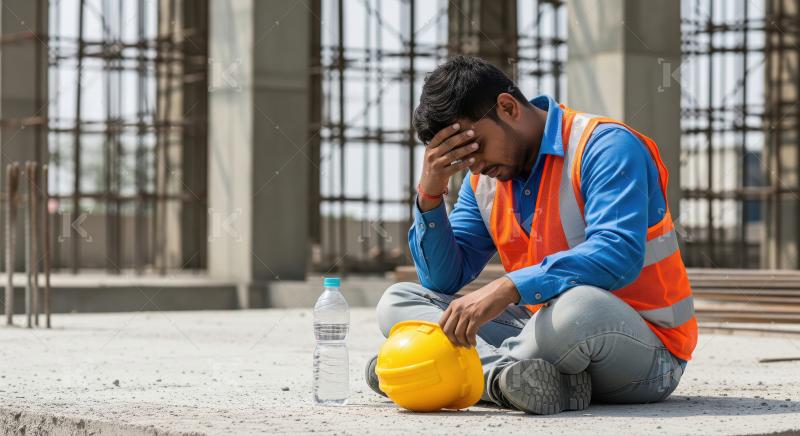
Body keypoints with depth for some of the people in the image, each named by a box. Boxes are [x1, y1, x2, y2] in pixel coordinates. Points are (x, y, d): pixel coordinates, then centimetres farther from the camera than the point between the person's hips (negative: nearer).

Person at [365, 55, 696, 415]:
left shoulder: (605, 146, -13)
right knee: (396, 302, -1)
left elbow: (619, 255, -28)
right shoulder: (484, 179, 9)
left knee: (578, 305, -43)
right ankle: (509, 372, -27)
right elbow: (444, 281, 7)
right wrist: (429, 194, -9)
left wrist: (507, 289, -36)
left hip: (646, 352, -7)